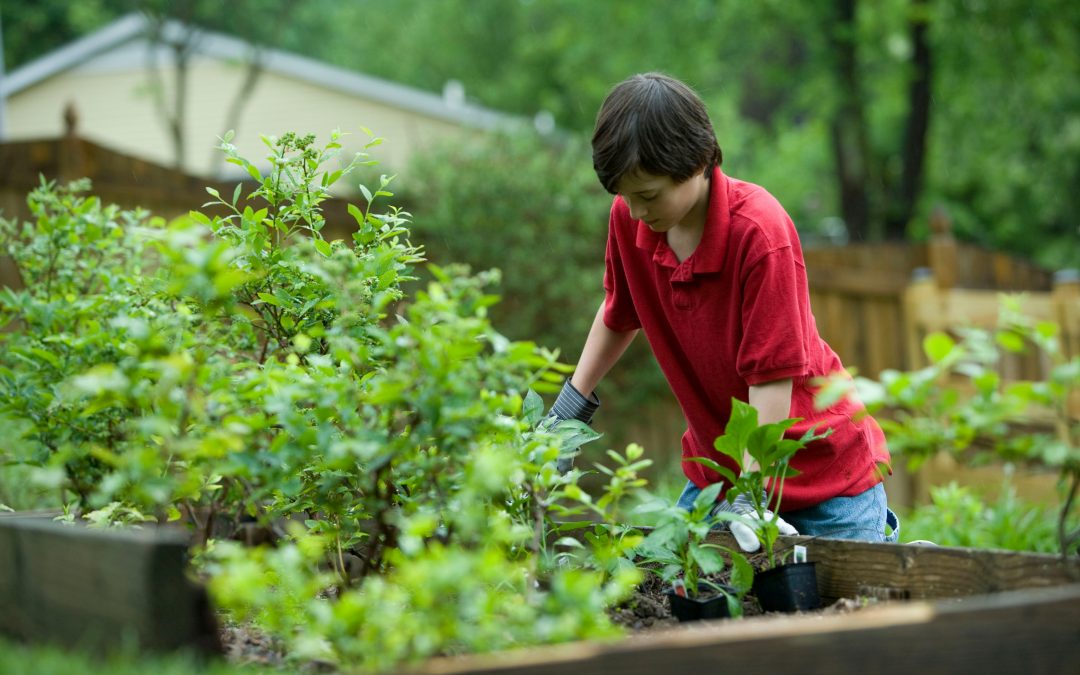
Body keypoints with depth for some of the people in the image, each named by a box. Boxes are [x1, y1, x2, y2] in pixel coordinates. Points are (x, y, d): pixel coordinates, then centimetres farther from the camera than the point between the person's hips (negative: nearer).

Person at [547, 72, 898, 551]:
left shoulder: (760, 232, -27)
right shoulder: (629, 217, -9)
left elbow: (773, 374, -27)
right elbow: (619, 313, 12)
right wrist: (569, 408, 11)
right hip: (713, 465, 6)